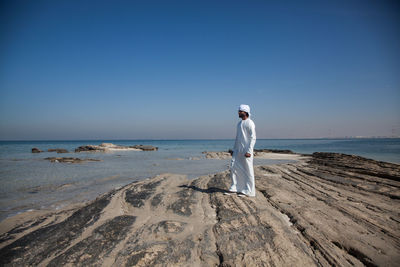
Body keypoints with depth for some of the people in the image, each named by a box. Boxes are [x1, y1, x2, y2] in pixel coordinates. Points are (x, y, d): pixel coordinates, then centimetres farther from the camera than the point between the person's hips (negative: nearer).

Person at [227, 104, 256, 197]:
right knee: (233, 166, 3)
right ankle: (235, 188, 12)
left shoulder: (250, 123, -9)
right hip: (238, 150, 8)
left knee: (248, 171, -1)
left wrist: (249, 151, -21)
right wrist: (234, 149, 18)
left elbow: (253, 138, -14)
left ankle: (247, 191, 8)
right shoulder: (239, 123, 17)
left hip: (246, 151, -8)